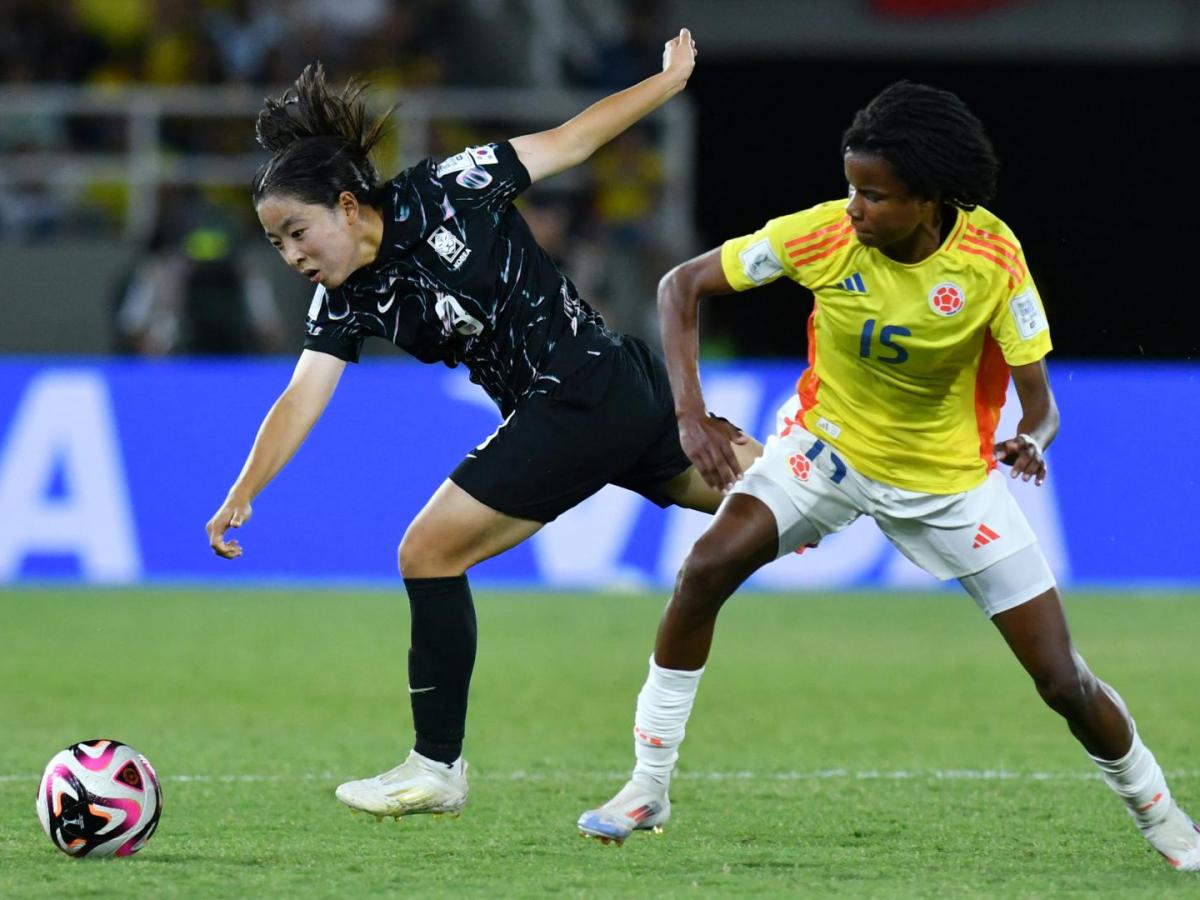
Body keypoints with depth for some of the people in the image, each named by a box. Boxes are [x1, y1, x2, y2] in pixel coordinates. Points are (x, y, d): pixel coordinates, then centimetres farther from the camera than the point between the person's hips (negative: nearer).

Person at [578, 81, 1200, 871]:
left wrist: (1032, 439, -42)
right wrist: (691, 413, -25)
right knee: (708, 567, -24)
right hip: (829, 444, 1)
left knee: (1062, 679, -4)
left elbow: (1038, 396, -18)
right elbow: (683, 285, -13)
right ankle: (648, 788, -10)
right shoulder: (823, 235, -22)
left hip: (951, 474, -1)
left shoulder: (993, 255, -23)